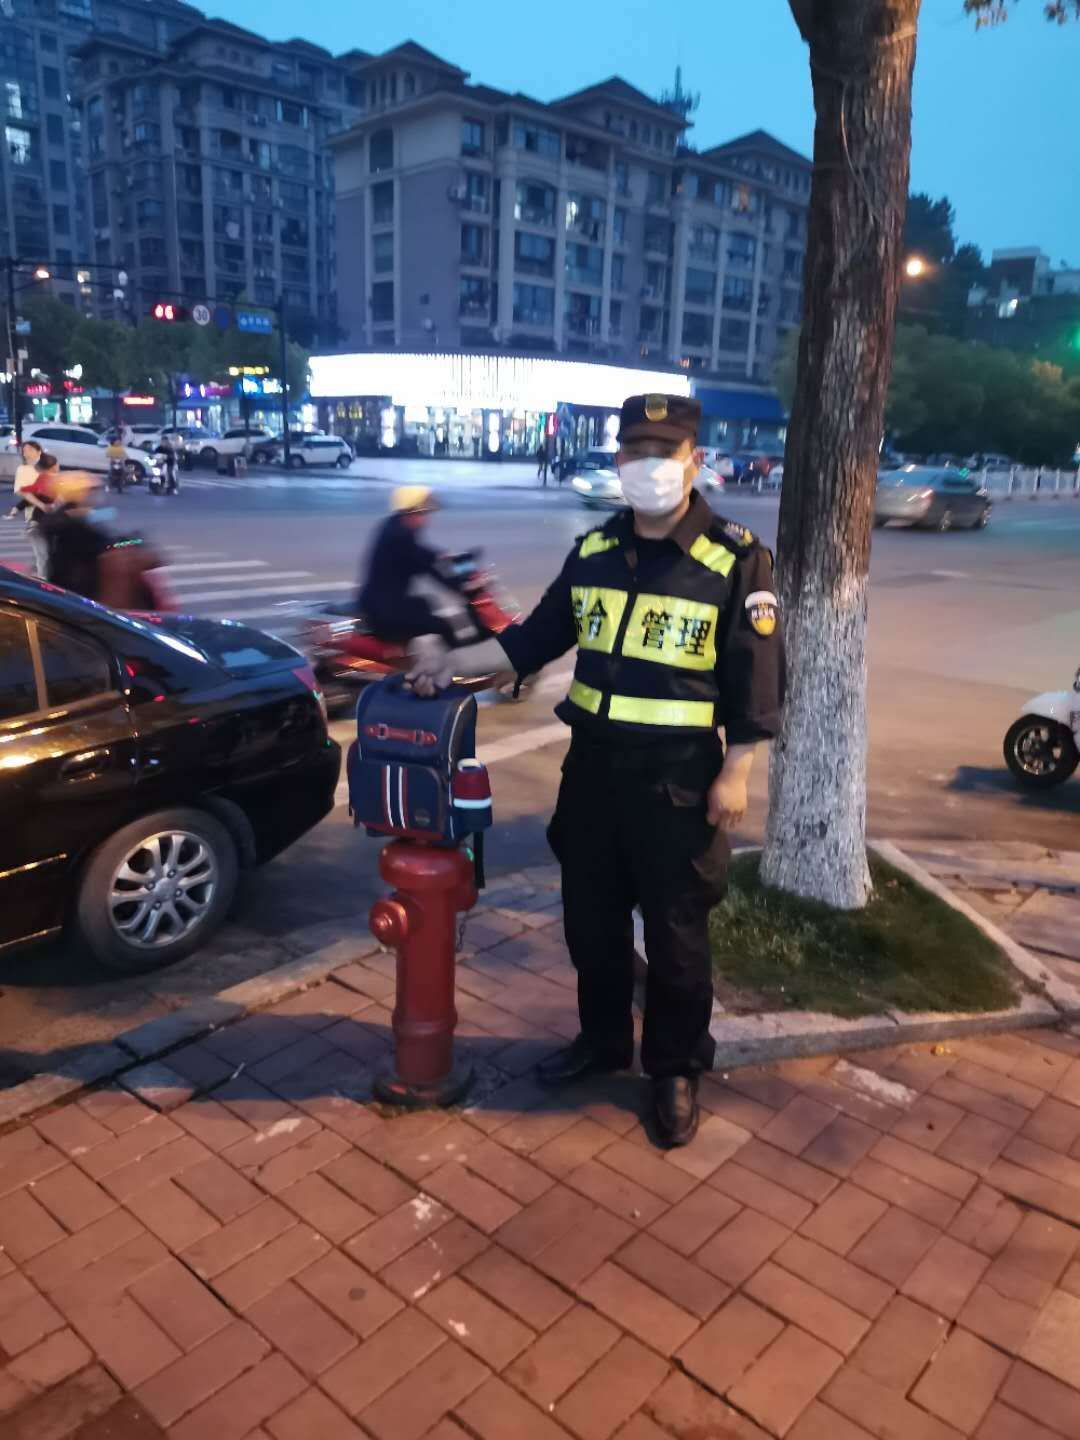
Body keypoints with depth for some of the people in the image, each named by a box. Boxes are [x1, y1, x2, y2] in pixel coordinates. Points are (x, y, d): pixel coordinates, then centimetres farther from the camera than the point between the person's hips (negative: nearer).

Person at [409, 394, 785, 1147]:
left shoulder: (736, 558, -9)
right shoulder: (593, 550, 6)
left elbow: (755, 678, -8)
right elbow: (538, 636, 11)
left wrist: (735, 773, -12)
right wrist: (455, 661, 4)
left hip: (677, 773, -5)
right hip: (592, 760, 5)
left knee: (676, 929, 7)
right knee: (591, 915, 16)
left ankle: (676, 1070, 27)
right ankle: (602, 1038, 38)